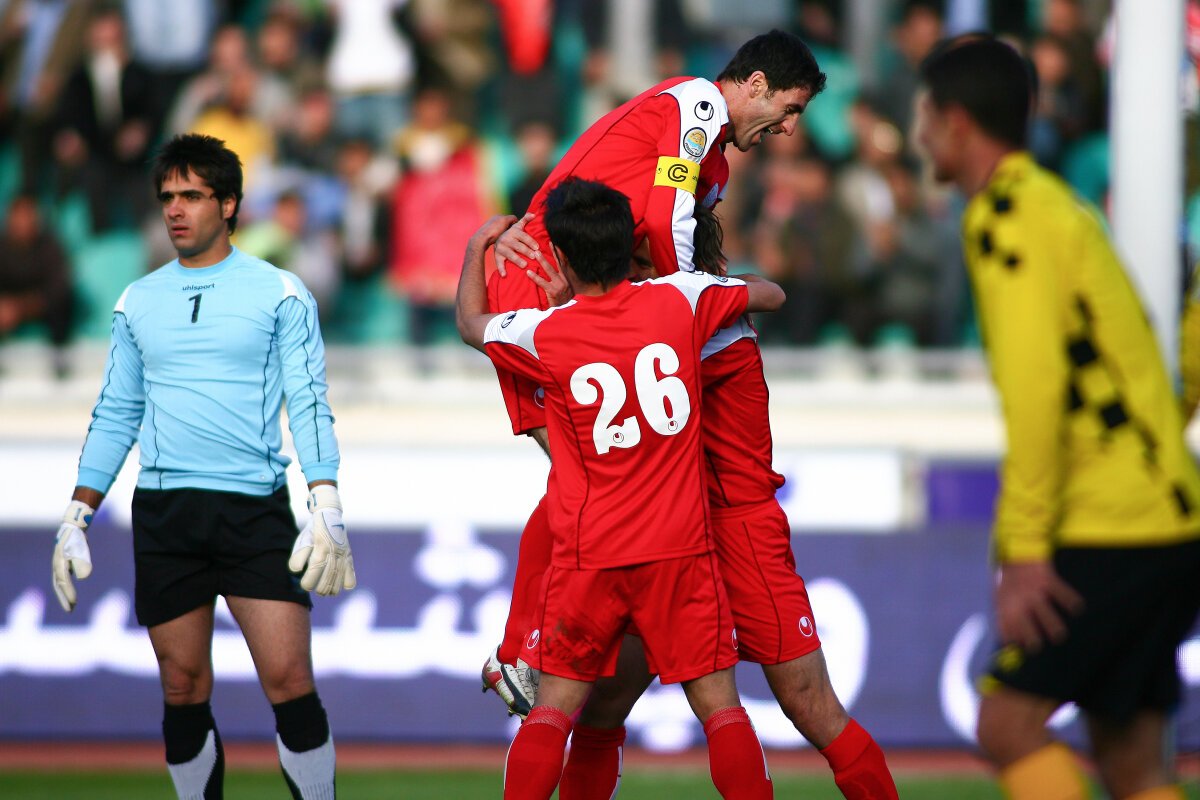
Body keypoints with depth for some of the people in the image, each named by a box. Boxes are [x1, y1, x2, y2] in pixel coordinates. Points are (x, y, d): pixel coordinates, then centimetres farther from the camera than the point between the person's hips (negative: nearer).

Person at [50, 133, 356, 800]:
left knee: (290, 682, -11)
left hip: (255, 512, -3)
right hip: (163, 514, 3)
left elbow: (309, 405, -2)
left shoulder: (281, 294, 3)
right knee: (183, 692, 3)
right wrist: (76, 519, 12)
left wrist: (328, 511, -14)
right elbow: (116, 416, 18)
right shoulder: (137, 302, 13)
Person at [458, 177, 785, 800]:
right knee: (718, 703, 2)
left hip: (587, 560, -1)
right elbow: (770, 295, 14)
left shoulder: (544, 334, -6)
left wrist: (478, 248, 34)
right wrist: (728, 281, 36)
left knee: (554, 705, 7)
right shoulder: (679, 299, -3)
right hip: (681, 550, 1)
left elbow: (471, 324, 17)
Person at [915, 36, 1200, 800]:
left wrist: (1024, 551, -19)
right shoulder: (1061, 206, 21)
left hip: (1114, 528, -9)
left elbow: (1035, 385, -18)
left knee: (1009, 722, -8)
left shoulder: (1007, 214, -8)